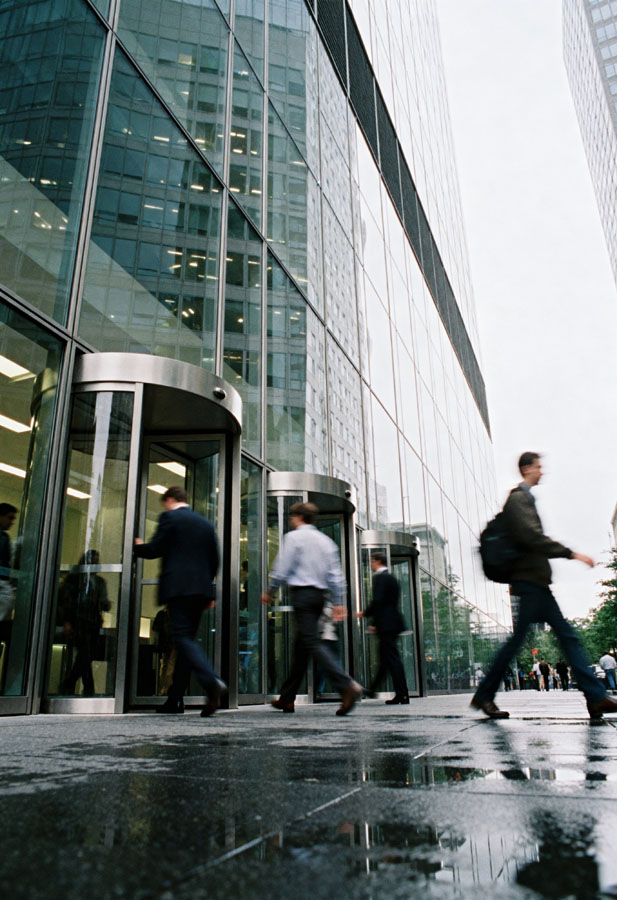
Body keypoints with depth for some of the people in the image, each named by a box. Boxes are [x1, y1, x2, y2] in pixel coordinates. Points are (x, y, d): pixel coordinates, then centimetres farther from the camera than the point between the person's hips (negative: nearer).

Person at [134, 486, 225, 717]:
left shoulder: (169, 517, 0)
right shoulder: (206, 524, 18)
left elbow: (155, 550, -5)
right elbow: (214, 560, 17)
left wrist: (137, 546, 17)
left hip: (178, 587, -7)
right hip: (200, 589, 7)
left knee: (183, 638, -10)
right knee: (186, 639, 11)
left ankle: (212, 682, -29)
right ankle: (175, 699, 15)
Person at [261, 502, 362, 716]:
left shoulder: (293, 537, -3)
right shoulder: (325, 540, 17)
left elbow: (282, 569, -7)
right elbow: (336, 574, 11)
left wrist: (269, 592, 6)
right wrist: (338, 603, 11)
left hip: (301, 593, -8)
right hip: (319, 595, 8)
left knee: (313, 643, -12)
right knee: (300, 646, 12)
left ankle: (348, 686, -27)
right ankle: (287, 698, 19)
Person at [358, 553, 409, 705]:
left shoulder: (380, 577, -11)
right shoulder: (391, 577, 18)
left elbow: (377, 601, -21)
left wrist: (365, 614, -4)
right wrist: (376, 623, 24)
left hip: (386, 624, -10)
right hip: (393, 622, 10)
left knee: (392, 658, -7)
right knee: (385, 658, 15)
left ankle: (402, 695, -6)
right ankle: (372, 689, 27)